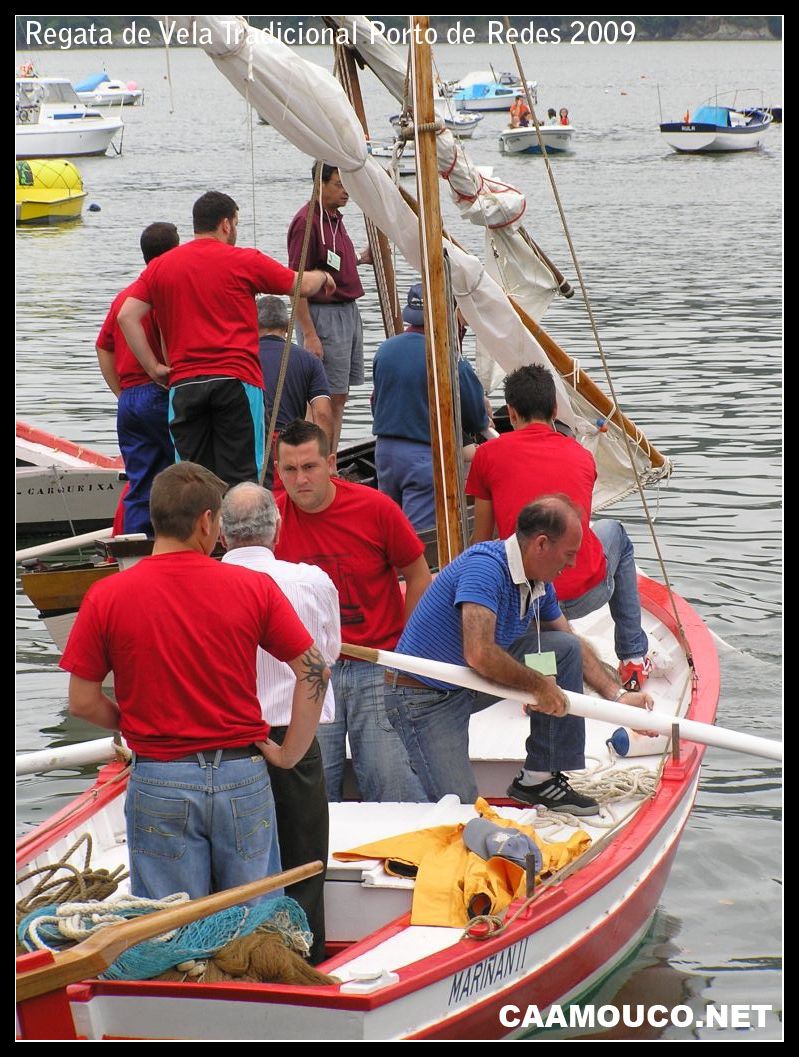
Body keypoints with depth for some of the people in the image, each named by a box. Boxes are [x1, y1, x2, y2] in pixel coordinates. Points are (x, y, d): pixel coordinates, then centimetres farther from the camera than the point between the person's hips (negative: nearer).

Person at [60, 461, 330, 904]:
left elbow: (83, 702, -2)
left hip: (159, 782, -1)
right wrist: (288, 752, 5)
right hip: (243, 778, 1)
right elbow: (314, 671, -3)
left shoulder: (106, 598, -7)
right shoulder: (254, 588, -5)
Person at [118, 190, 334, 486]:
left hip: (183, 384, 3)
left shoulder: (159, 267, 11)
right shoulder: (244, 262, 3)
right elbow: (302, 285, 12)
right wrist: (322, 278, 35)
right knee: (241, 477, -3)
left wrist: (153, 367, 7)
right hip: (236, 379, -3)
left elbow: (127, 316, 3)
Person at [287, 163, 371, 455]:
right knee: (328, 400, -8)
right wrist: (309, 335, -22)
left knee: (339, 397, 11)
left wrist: (359, 259, 10)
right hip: (323, 315, -9)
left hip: (349, 312, 9)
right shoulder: (307, 221, -16)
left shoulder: (334, 217, 12)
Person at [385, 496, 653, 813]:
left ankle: (540, 778, 3)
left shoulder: (540, 584, 0)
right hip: (425, 698, -8)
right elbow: (479, 655, -36)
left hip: (475, 682, 8)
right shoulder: (485, 567, -27)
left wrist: (617, 696, 7)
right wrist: (539, 685, -23)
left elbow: (574, 648, 16)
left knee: (564, 648, -3)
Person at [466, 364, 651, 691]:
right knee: (614, 531, 35)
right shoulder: (582, 456, 12)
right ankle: (633, 659, 34)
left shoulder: (489, 454, 3)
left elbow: (481, 542, 9)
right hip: (586, 594, 2)